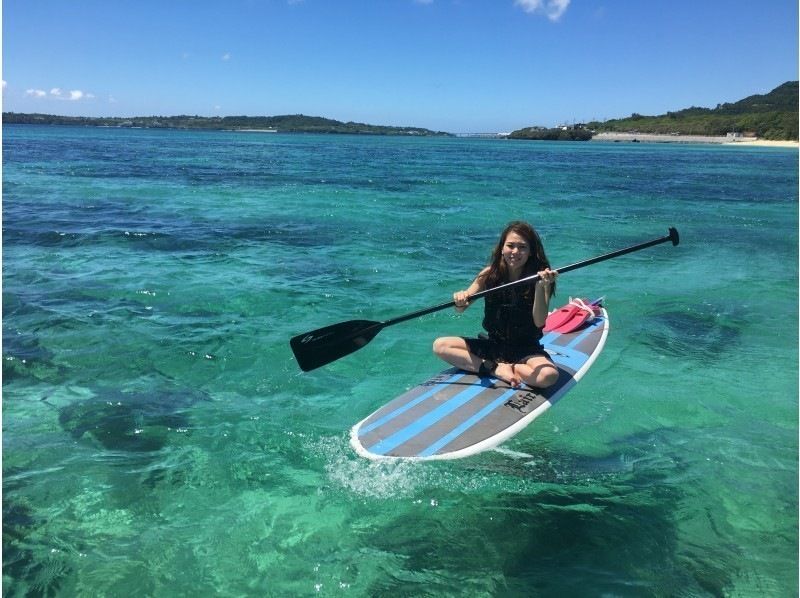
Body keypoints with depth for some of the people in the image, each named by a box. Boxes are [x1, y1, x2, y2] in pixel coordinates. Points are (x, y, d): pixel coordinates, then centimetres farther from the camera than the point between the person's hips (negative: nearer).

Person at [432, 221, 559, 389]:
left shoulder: (540, 277, -11)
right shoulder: (490, 274, -4)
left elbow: (539, 322, -21)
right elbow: (460, 309, -6)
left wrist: (541, 287, -35)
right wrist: (460, 301, -30)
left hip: (527, 350, -3)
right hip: (493, 345, 3)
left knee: (548, 375, -35)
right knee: (440, 345, -14)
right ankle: (497, 369, -18)